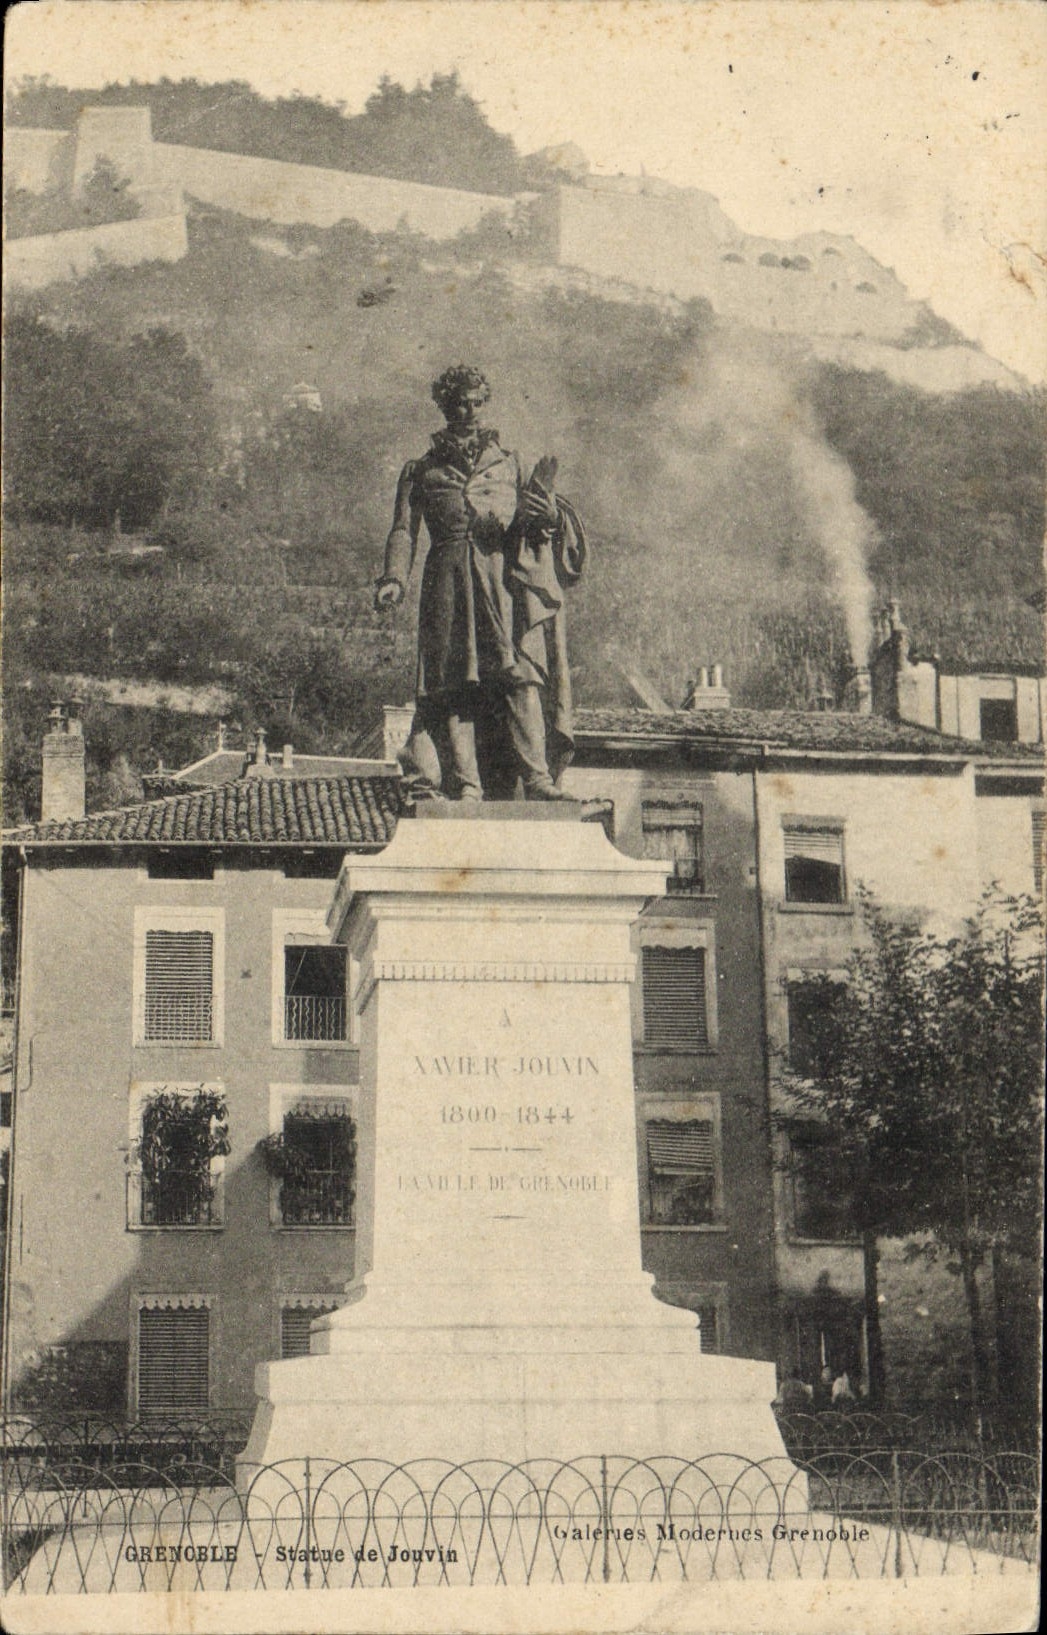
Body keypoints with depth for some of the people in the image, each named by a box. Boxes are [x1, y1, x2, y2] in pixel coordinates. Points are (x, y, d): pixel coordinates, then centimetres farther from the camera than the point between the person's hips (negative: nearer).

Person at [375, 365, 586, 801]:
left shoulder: (506, 462, 23)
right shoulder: (421, 471, 19)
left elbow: (520, 518, 20)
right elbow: (404, 530, 10)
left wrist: (545, 515, -3)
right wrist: (394, 578, -6)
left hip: (502, 577, 0)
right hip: (450, 581, 0)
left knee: (519, 671, -16)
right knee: (457, 681, -9)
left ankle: (536, 777, -23)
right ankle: (465, 787, -12)